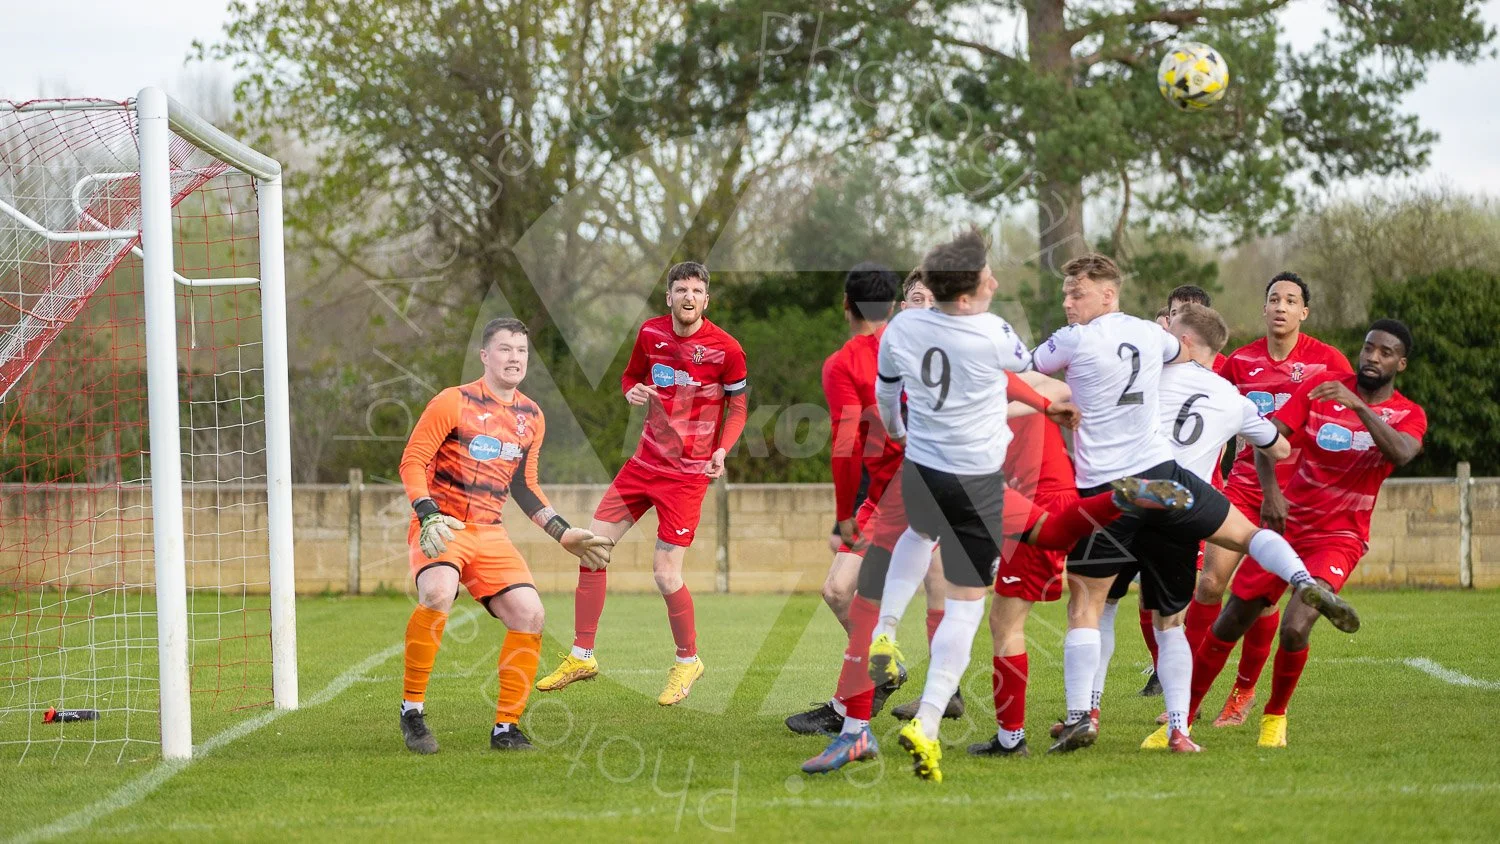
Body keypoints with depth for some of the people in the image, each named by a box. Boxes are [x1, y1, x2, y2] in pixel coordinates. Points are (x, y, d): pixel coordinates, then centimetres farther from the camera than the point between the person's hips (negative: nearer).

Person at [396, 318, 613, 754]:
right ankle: (412, 710, -20)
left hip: (490, 533, 6)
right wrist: (429, 517, -21)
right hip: (441, 528, -6)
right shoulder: (453, 403, -6)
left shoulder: (531, 418, 12)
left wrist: (565, 534, 15)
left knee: (529, 615, -12)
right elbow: (412, 462, -7)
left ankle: (506, 727, 2)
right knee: (438, 594, -35)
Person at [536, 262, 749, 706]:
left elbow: (737, 407, -2)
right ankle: (582, 656, 13)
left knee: (665, 573, -11)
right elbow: (631, 375, 18)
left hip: (687, 473, -5)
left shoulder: (726, 349, -12)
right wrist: (633, 390, -6)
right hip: (645, 462, 5)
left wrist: (721, 450, -18)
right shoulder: (651, 332, 1)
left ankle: (687, 660, 15)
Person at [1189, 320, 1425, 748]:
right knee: (1228, 626, 3)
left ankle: (1275, 716, 5)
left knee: (1295, 629, -22)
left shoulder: (1408, 415, -4)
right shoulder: (1322, 386, -1)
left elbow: (1401, 453, -28)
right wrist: (1270, 491, -26)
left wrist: (1357, 406, -38)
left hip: (1338, 538, -2)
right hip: (1287, 523, 2)